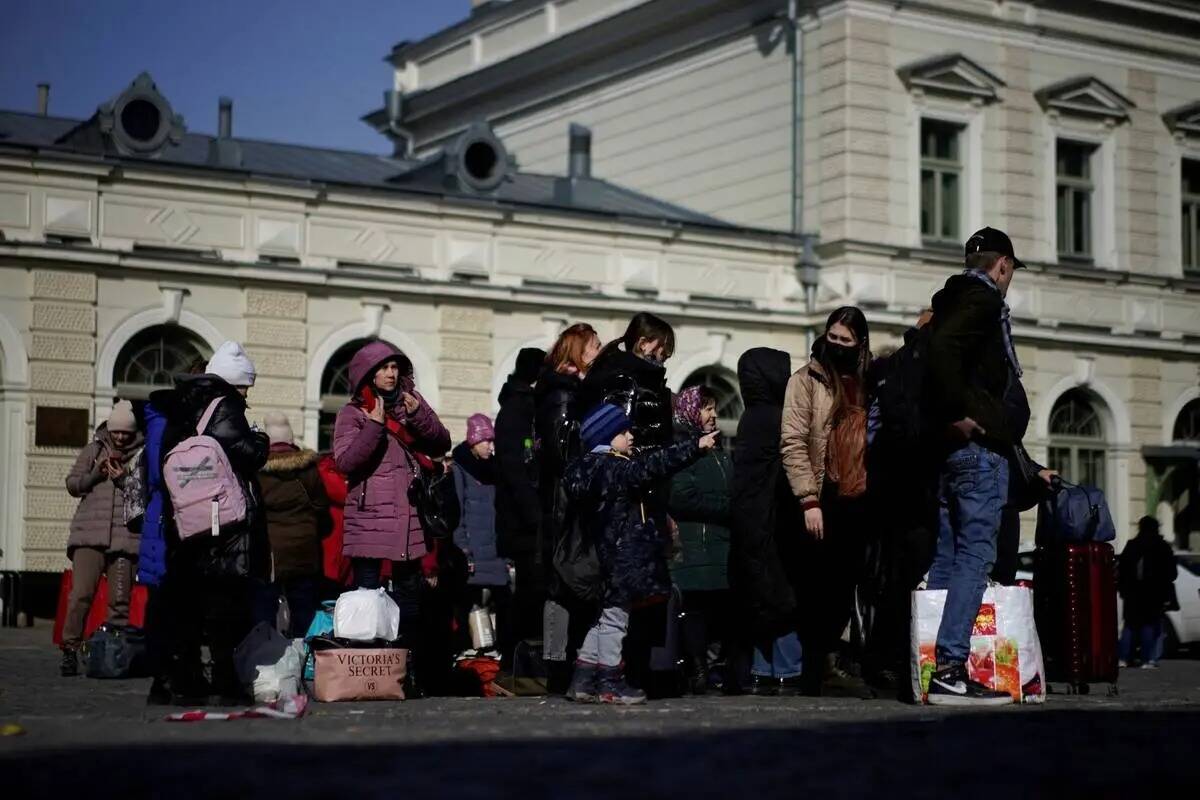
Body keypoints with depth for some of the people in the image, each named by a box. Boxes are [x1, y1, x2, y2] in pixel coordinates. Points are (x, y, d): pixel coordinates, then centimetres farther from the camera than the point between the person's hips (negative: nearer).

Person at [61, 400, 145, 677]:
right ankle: (70, 651, -4)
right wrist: (97, 473, -5)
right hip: (89, 534, 0)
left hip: (125, 537, 0)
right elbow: (72, 485, 11)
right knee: (81, 594, -10)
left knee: (120, 600, 3)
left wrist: (125, 479, -13)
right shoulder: (93, 449, 13)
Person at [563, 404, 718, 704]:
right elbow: (651, 466, -26)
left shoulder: (601, 467, 16)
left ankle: (583, 680, 17)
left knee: (609, 616, 15)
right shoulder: (611, 468, -16)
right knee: (615, 614, -3)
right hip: (621, 553, -10)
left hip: (611, 553, 10)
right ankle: (609, 682, 4)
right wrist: (696, 446, -28)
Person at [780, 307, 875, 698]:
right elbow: (793, 442, -8)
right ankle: (819, 668, 6)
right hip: (824, 501, -5)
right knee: (821, 587, -1)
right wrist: (809, 500, -14)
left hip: (859, 501, 5)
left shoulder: (868, 383, 14)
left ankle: (827, 663, 14)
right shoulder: (807, 379, 0)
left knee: (847, 587, 6)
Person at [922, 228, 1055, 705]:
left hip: (947, 448, 10)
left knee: (946, 560, 10)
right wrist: (959, 414, -20)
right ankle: (950, 670, -16)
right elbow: (942, 349, -24)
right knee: (974, 557, -11)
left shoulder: (949, 302, 21)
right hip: (979, 445, -10)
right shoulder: (983, 300, -7)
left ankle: (930, 667, 11)